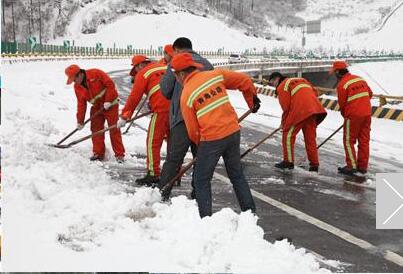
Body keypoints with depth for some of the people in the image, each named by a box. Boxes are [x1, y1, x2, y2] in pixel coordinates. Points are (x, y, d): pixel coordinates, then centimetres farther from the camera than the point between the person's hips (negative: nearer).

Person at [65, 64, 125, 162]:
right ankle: (98, 153, 13)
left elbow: (110, 84, -21)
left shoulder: (96, 73, -21)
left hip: (110, 104, -6)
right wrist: (80, 120, 1)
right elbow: (81, 103, 4)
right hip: (97, 107, 6)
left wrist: (108, 101, -22)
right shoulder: (77, 87, -1)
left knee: (114, 129, -6)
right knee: (96, 129, 2)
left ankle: (119, 154, -2)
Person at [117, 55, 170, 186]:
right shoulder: (166, 68, 21)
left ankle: (153, 175, 0)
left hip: (162, 109, -6)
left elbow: (134, 97, 3)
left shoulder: (143, 73, 5)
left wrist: (124, 117, 9)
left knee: (153, 142, 2)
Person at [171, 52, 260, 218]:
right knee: (237, 175, 19)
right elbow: (244, 81, 8)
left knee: (202, 181, 9)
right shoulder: (216, 75, 3)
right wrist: (252, 100, 25)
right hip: (233, 132, 5)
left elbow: (193, 130, -1)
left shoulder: (186, 95, -7)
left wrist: (199, 143, 19)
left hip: (211, 139, -5)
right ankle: (250, 213, 23)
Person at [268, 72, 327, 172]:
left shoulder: (282, 87, 6)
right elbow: (314, 92, 24)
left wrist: (284, 122, 9)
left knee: (288, 134, 3)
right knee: (310, 137, 14)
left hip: (300, 110, -8)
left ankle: (288, 161, 2)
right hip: (313, 109, 8)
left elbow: (286, 107, -2)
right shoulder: (299, 80, 30)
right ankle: (314, 164, 15)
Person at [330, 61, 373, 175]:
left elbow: (342, 104, -6)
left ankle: (351, 166, 2)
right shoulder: (359, 79, 8)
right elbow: (370, 93, 17)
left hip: (353, 115, -7)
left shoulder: (342, 84, -12)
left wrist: (345, 116, 12)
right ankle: (362, 166, 16)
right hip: (367, 113, 7)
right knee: (364, 140, 11)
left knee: (349, 141, 5)